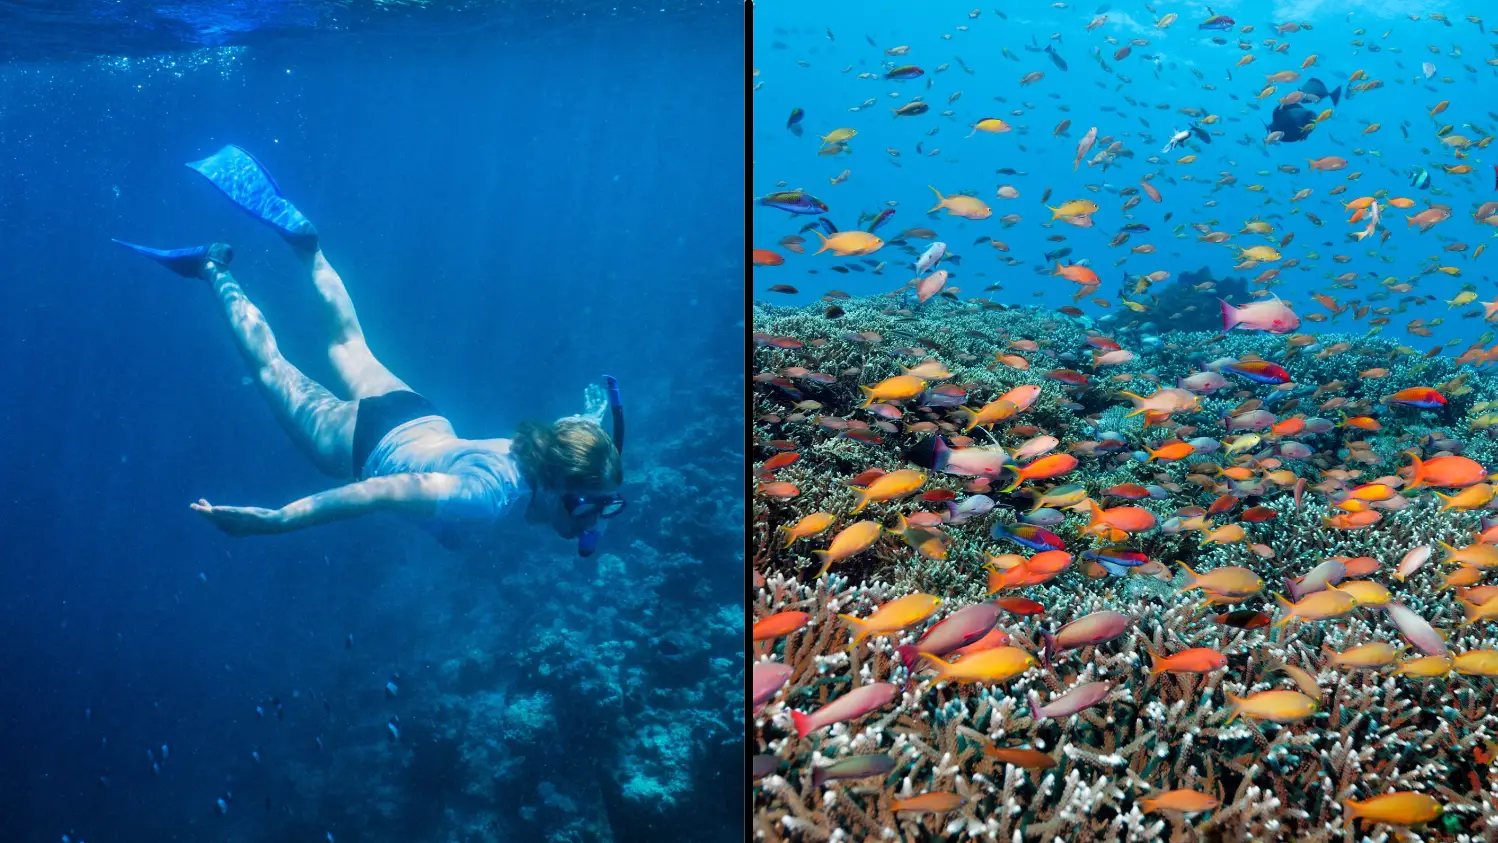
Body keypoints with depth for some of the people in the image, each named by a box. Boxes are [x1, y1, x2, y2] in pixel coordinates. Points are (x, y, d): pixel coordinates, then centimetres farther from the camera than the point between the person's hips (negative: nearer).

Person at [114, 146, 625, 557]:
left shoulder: (550, 457, -25)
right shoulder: (488, 499, -45)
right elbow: (388, 490, -50)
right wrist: (277, 519, -52)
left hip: (417, 420, 5)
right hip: (363, 446, -5)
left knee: (348, 342, 34)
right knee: (269, 364, 21)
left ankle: (304, 242, 44)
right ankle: (215, 273, 37)